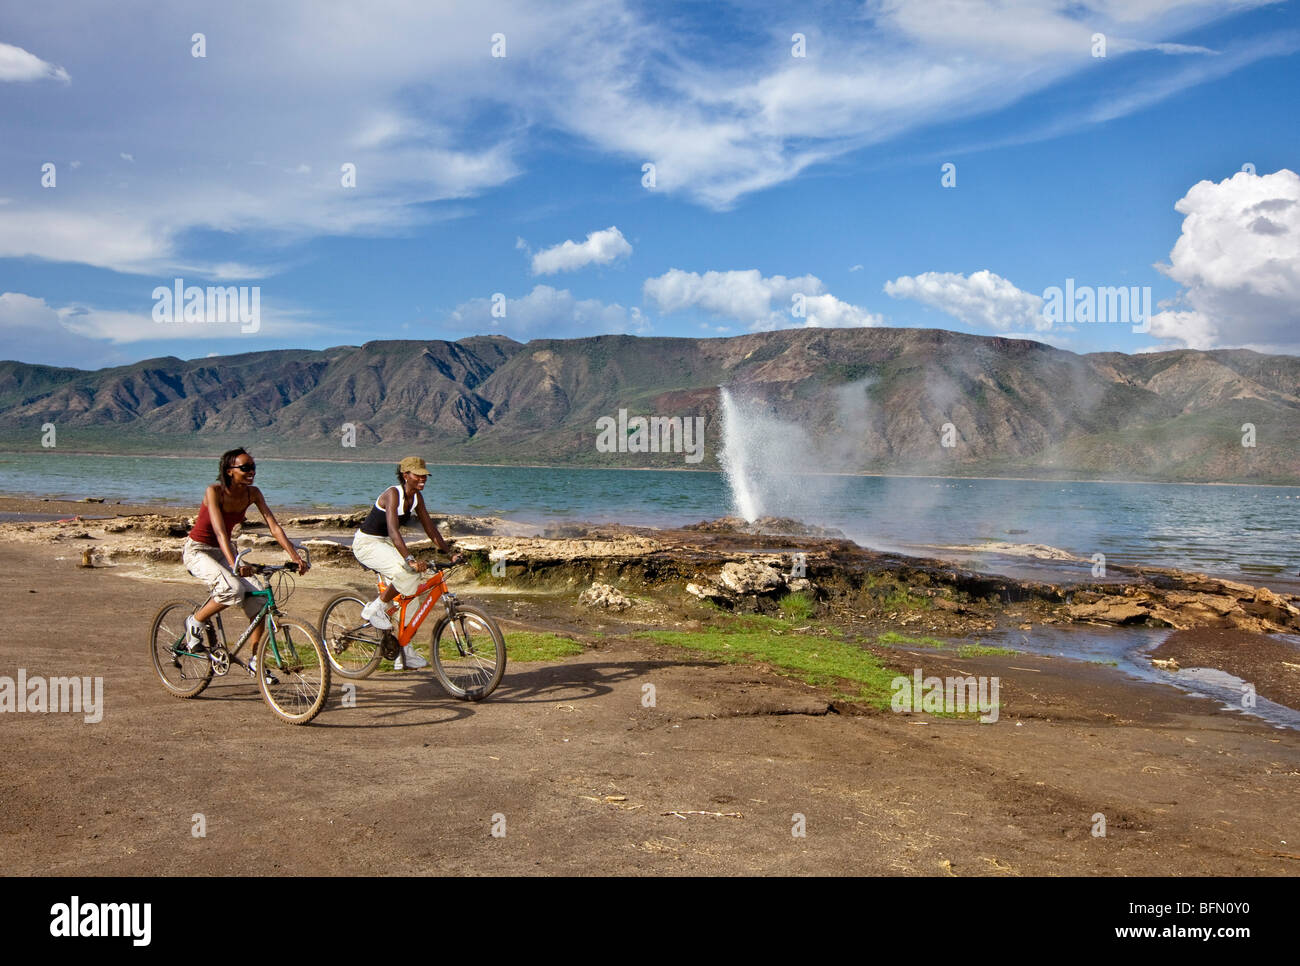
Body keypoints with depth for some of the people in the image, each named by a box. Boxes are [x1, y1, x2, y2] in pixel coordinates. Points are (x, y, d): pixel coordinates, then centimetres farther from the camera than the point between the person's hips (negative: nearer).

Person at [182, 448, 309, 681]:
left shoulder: (252, 493, -8)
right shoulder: (214, 491, -23)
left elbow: (274, 526, -12)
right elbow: (219, 530, -34)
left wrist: (295, 556, -23)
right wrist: (234, 564, -47)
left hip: (223, 550, 6)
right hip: (198, 550, -6)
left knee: (259, 599, -11)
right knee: (233, 589, -32)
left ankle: (255, 662, 2)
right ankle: (194, 622, -5)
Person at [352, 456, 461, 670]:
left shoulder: (416, 498, 1)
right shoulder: (393, 494, -23)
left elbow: (431, 530, 5)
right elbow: (393, 531, -35)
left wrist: (450, 552, -6)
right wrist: (410, 559, -47)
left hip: (385, 544, 8)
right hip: (367, 543, -8)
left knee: (410, 593, 0)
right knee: (409, 572, -30)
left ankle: (405, 654, 7)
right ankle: (376, 609, -10)